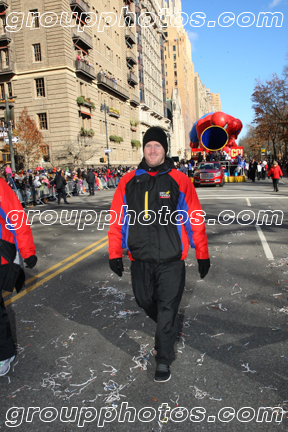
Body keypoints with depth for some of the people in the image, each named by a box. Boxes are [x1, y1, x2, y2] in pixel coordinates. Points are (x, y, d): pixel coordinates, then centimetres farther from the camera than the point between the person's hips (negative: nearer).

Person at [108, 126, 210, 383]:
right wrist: (115, 254, 2)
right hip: (140, 260, 3)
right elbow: (117, 219, 4)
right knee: (145, 301, 19)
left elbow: (195, 219, -2)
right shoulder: (129, 181, 3)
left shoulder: (179, 180, -3)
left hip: (171, 261, -3)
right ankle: (166, 330, 51)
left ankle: (164, 361, 24)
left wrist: (203, 255, -1)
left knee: (167, 310, 4)